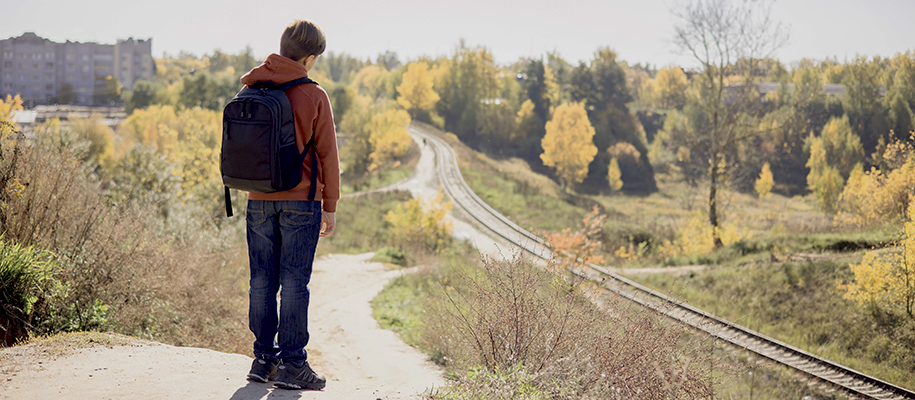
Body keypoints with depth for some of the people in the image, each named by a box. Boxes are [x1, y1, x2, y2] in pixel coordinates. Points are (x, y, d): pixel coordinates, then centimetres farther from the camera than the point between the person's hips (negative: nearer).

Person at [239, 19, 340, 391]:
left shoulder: (250, 91, 4)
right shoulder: (313, 96, -7)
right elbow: (327, 154, -4)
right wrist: (330, 206, 4)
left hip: (259, 200, 4)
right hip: (301, 200, -4)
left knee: (262, 281, 9)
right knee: (294, 283, -1)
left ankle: (264, 359, 12)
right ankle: (291, 364, -1)